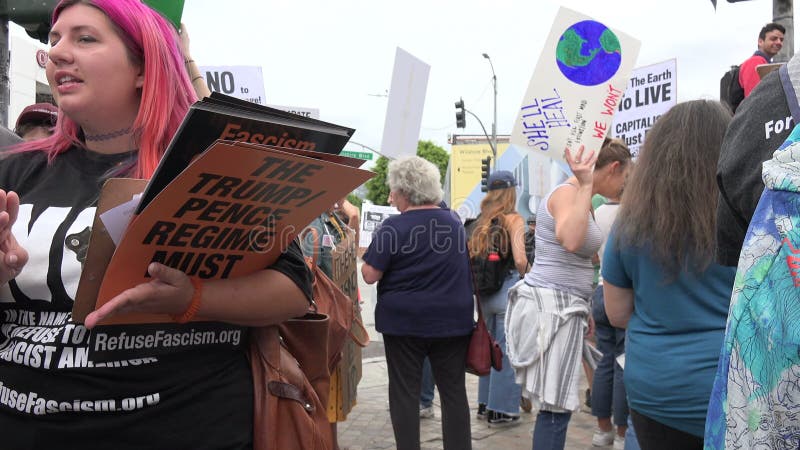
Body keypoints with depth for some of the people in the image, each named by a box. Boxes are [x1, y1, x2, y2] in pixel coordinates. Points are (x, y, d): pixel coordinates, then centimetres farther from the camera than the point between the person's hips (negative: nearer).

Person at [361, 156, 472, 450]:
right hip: (452, 320, 5)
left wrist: (371, 254, 6)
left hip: (405, 321, -4)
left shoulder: (394, 227, -14)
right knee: (453, 391, 12)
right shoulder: (454, 222, 5)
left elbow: (370, 275, -12)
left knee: (405, 392, 8)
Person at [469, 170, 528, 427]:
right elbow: (520, 260, -18)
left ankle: (486, 405, 30)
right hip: (508, 292, -6)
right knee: (508, 353, 5)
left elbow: (472, 257, 5)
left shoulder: (481, 222, 8)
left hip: (485, 294, 6)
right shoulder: (513, 219, -9)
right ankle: (502, 411, 13)